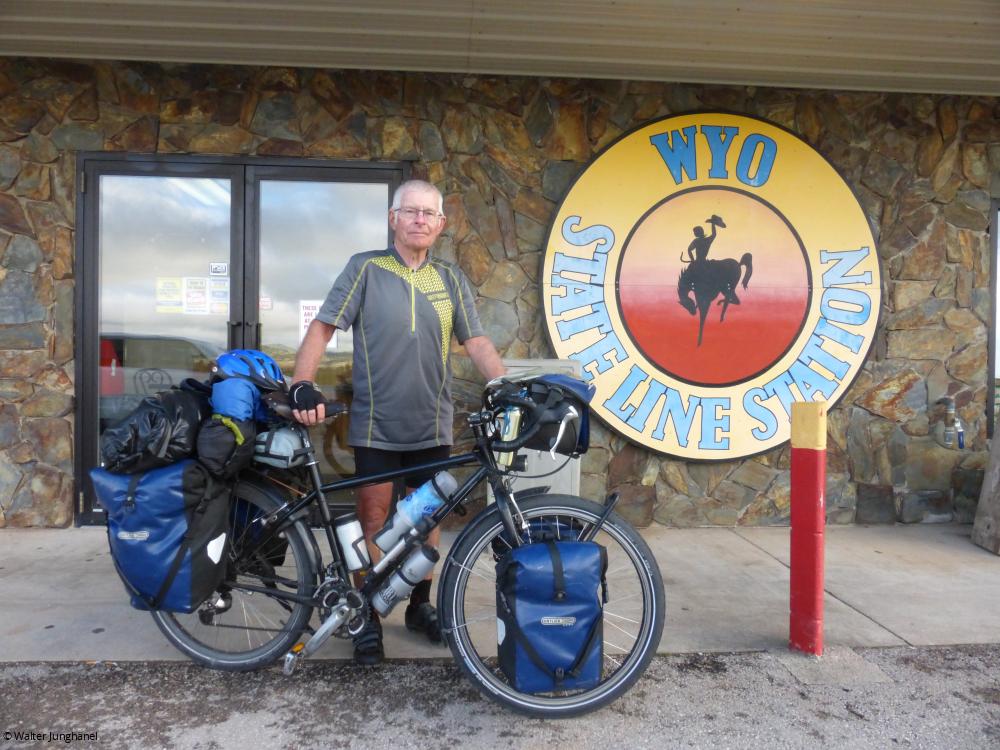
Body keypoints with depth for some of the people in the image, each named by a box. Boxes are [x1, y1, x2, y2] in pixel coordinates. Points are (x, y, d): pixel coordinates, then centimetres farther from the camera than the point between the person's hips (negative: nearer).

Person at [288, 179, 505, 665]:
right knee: (373, 520, 4)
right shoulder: (365, 269, -2)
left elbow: (477, 343, 5)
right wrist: (302, 385, -21)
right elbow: (322, 327, -7)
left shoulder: (450, 280, 8)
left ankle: (420, 606, 31)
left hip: (432, 426, 3)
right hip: (376, 424, -3)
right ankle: (368, 618, 20)